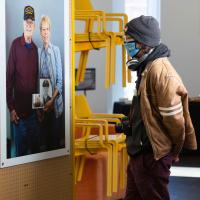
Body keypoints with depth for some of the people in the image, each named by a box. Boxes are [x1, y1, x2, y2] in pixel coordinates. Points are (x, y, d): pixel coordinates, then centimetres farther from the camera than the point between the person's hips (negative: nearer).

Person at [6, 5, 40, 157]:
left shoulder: (35, 48, 9)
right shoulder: (16, 45, -8)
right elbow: (9, 76, -9)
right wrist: (11, 107, -13)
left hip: (33, 108, 5)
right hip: (19, 109, -5)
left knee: (35, 147, 12)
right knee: (20, 150, 4)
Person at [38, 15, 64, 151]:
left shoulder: (56, 50, -8)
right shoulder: (38, 52, 2)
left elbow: (59, 80, -8)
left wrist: (52, 100, -15)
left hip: (55, 103, -3)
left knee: (56, 137, 3)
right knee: (45, 134, 12)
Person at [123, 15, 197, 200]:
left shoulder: (160, 71, -21)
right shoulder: (147, 68, 10)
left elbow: (174, 119, -20)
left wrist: (174, 152, -9)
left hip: (152, 156, -10)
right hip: (140, 150, 10)